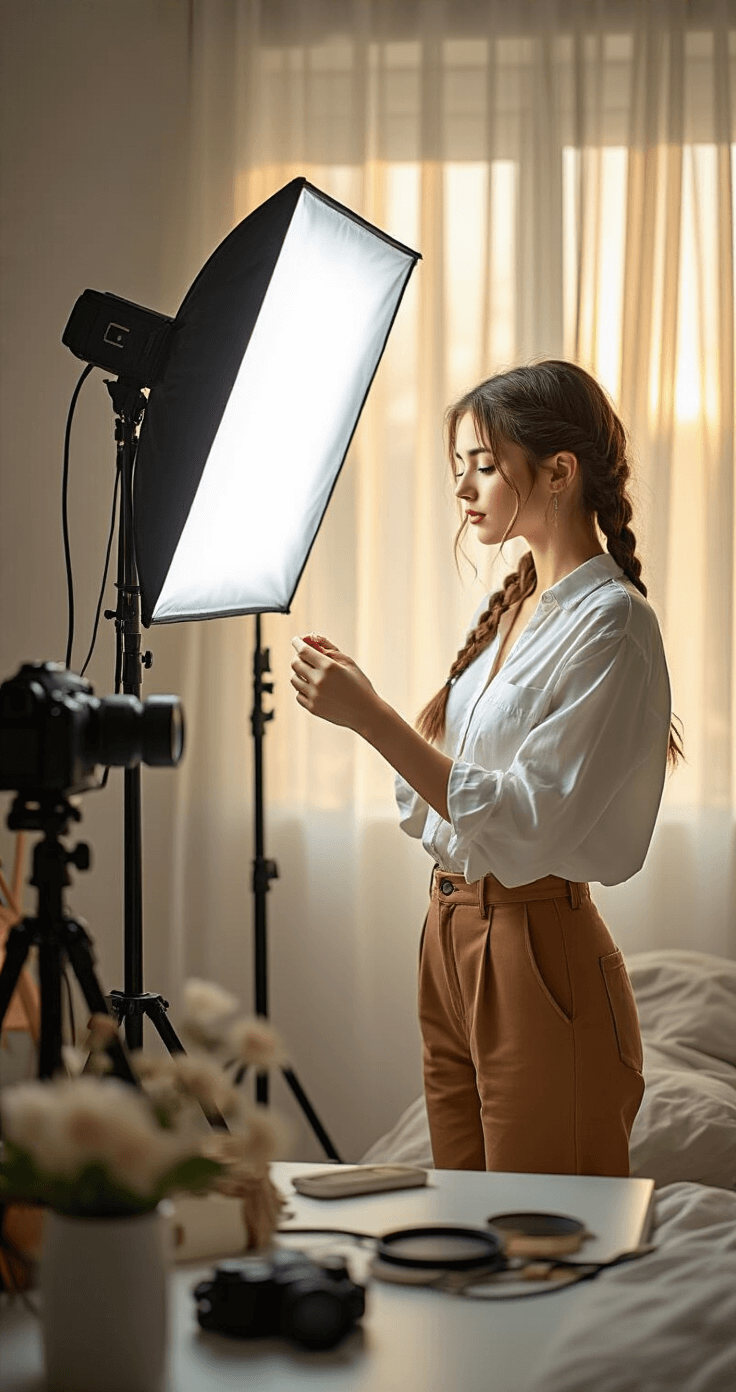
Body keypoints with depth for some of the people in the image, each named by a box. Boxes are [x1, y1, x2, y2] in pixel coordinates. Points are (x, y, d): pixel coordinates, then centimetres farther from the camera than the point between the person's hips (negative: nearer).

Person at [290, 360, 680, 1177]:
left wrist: (371, 718, -21)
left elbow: (522, 825, -20)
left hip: (541, 956, -8)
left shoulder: (610, 624, -13)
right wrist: (354, 700, 1)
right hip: (451, 935, 8)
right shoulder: (505, 610, 13)